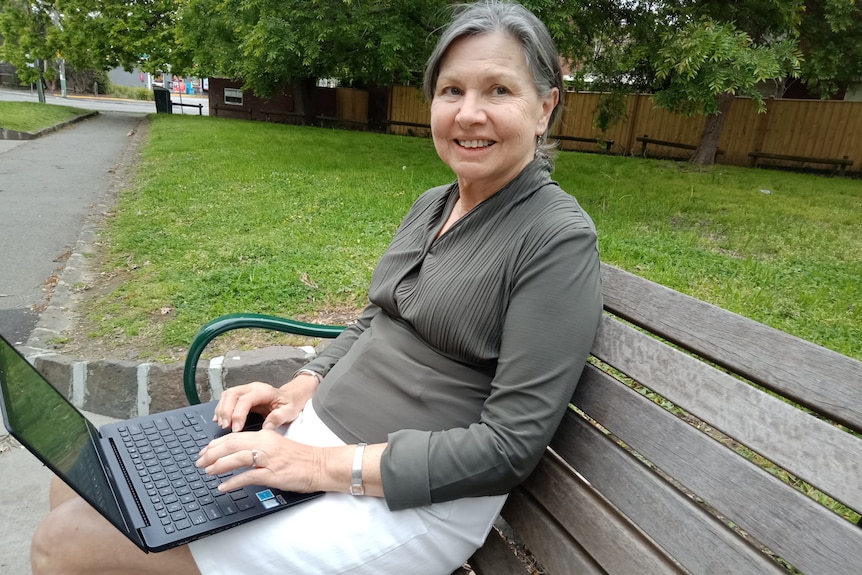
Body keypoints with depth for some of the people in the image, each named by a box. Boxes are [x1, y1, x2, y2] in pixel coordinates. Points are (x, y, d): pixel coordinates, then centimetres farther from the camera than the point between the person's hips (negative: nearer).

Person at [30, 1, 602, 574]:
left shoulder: (560, 237, -16)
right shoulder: (432, 204, 9)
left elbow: (511, 446, -19)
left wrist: (328, 465, -19)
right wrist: (301, 387, 0)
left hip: (412, 499, -7)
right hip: (316, 428, 7)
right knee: (79, 481, 7)